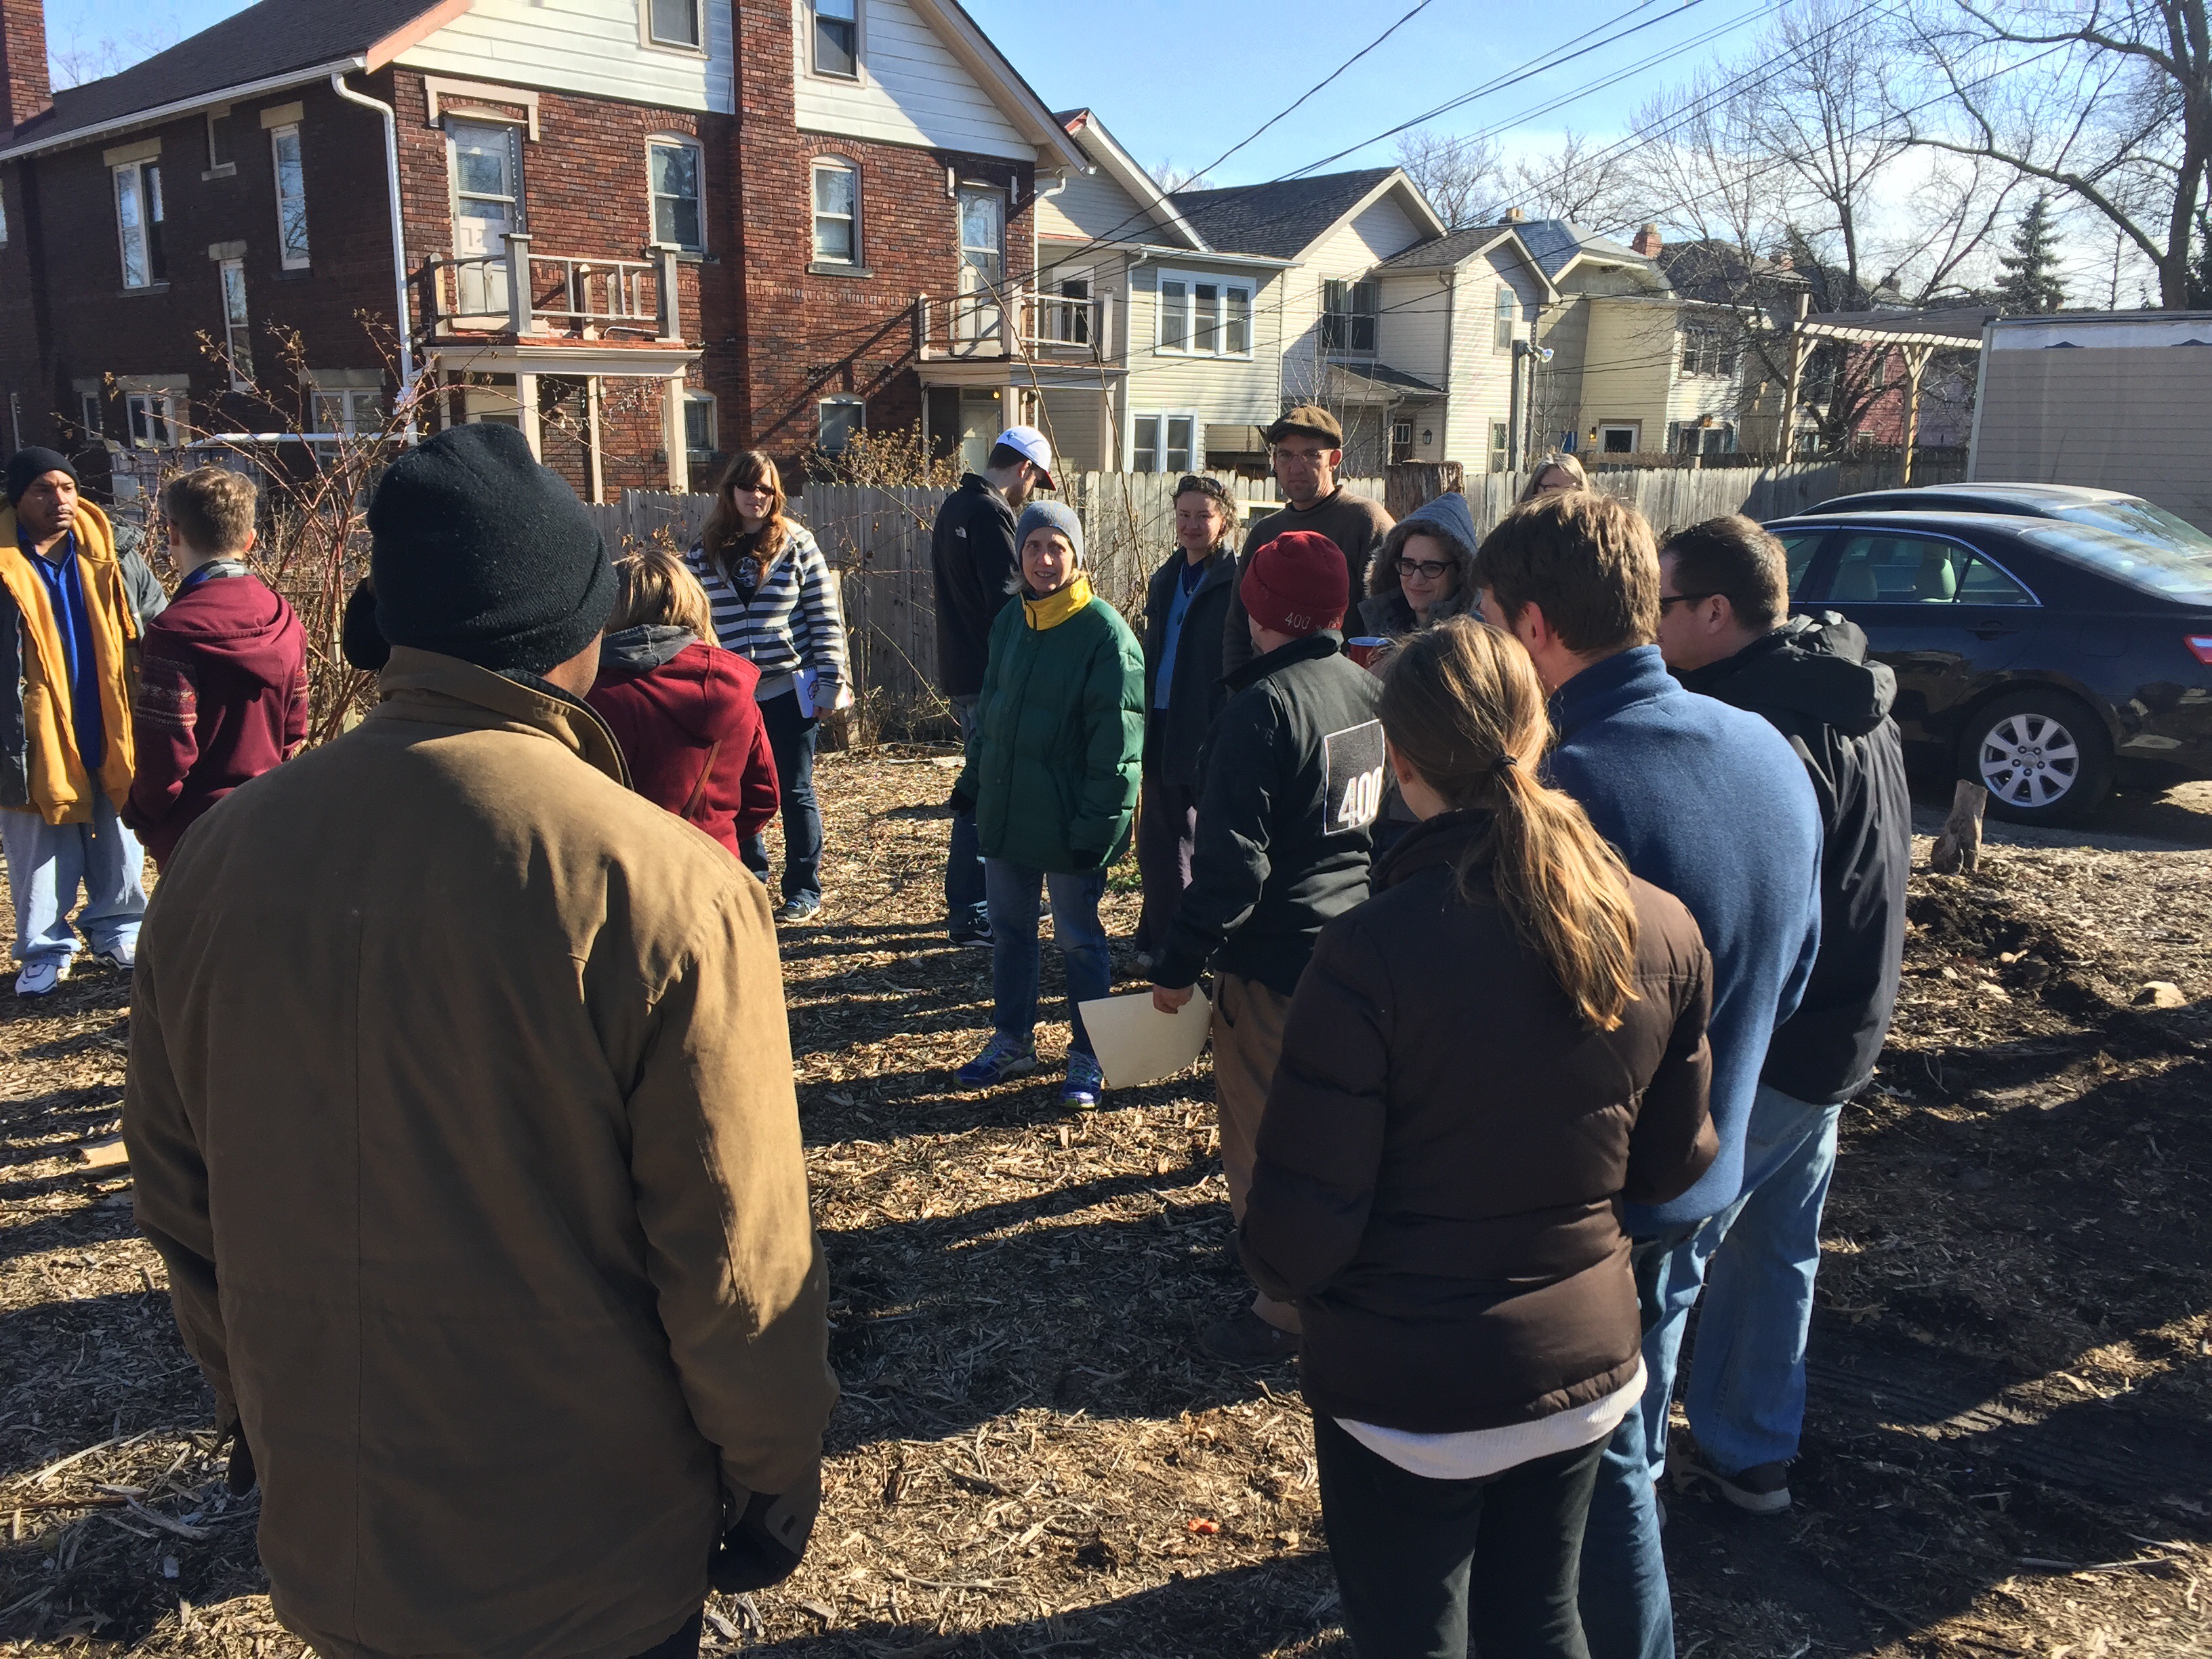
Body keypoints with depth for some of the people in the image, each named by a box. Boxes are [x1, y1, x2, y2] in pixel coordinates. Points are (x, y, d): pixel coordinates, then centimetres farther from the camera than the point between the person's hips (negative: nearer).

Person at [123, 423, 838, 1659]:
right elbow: (735, 1260, -21)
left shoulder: (222, 856, -9)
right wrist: (775, 1487, -3)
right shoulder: (667, 891, -25)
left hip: (326, 1539, 5)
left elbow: (183, 1207, 3)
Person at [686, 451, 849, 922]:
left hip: (789, 689, -3)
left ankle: (804, 890, 15)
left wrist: (830, 679, -9)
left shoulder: (796, 544, -1)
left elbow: (825, 616, -3)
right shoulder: (704, 552, 5)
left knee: (795, 792, 5)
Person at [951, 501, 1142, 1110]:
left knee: (1078, 940, 7)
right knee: (1009, 931, 16)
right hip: (1004, 813, 6)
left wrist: (1097, 824, -19)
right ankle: (1012, 1042, 32)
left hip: (1068, 825, -6)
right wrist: (973, 780, 12)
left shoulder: (1105, 633, -15)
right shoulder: (1009, 622, 6)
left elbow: (1117, 741, -16)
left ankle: (1088, 1056, 23)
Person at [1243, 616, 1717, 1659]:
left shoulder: (1368, 954, -26)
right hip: (1585, 1373, 5)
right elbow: (1672, 1165, 2)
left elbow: (1300, 1230, -21)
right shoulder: (1664, 934, -10)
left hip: (1406, 1393, -4)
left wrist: (1276, 1267, 1)